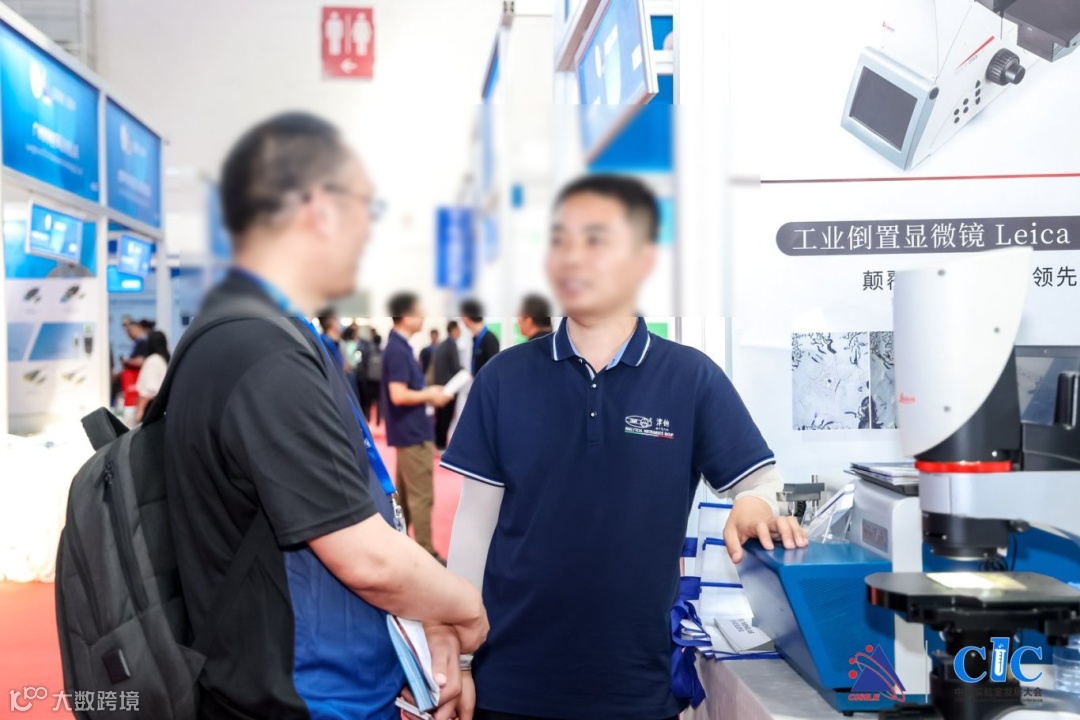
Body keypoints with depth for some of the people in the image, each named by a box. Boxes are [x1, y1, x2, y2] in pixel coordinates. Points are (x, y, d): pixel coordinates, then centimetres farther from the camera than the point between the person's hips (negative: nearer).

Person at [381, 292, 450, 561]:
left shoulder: (398, 347, 11)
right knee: (422, 495, -3)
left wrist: (427, 392, 8)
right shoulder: (398, 350, -19)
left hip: (410, 431, 10)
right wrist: (430, 396, -12)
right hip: (413, 433, -10)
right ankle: (426, 552, 3)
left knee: (404, 492, 16)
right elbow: (399, 395, -25)